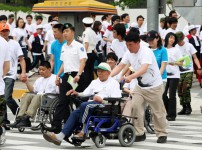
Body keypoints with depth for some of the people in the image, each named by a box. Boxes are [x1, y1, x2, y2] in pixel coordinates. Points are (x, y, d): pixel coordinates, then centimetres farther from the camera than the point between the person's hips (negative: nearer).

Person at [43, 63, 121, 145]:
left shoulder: (113, 83, 9)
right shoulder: (94, 82, 32)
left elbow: (116, 99, -6)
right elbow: (85, 94, 24)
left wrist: (102, 100, -20)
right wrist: (77, 93, 3)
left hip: (105, 105, -6)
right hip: (92, 104, 6)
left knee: (84, 105, -32)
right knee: (75, 113, -19)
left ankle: (84, 132, -23)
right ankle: (61, 136, -30)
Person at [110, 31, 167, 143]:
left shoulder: (146, 52, -24)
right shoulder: (129, 53, -1)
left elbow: (144, 69, -37)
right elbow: (120, 66, -1)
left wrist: (131, 77, -51)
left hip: (154, 86, -6)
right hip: (140, 86, 6)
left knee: (158, 111, 2)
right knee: (135, 107, -6)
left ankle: (162, 134, 15)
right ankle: (140, 134, 2)